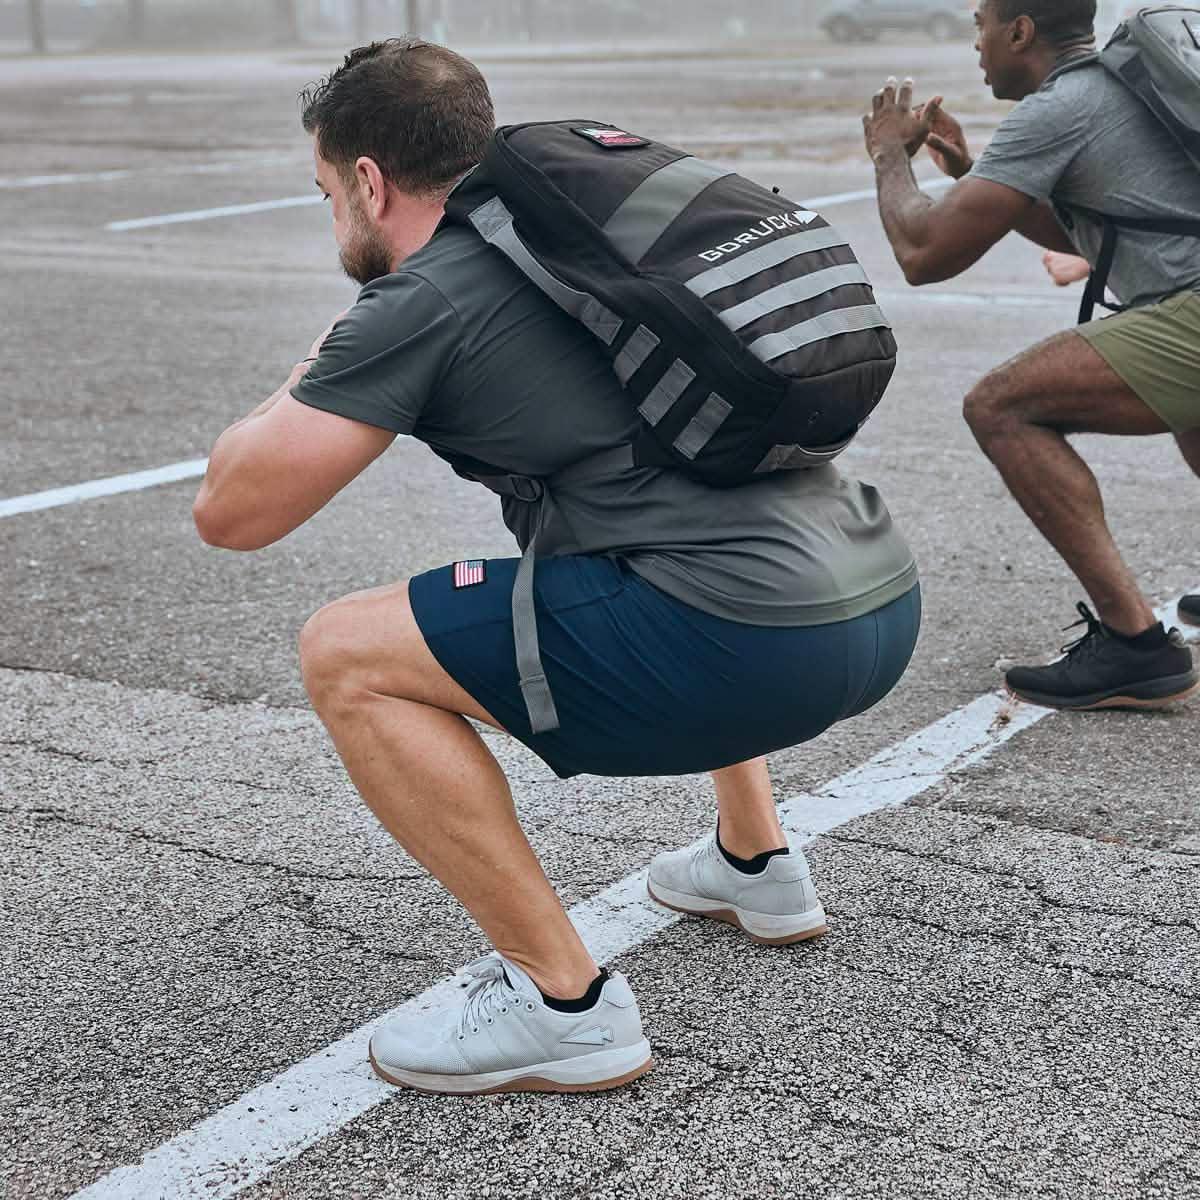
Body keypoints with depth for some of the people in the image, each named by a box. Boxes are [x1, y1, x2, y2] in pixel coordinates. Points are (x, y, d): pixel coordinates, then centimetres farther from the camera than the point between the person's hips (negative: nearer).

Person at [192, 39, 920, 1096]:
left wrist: (307, 383, 20)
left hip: (764, 645, -9)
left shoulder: (420, 301, -3)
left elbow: (234, 511, -1)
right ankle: (757, 867, 40)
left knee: (346, 657, -2)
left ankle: (563, 1006, 1)